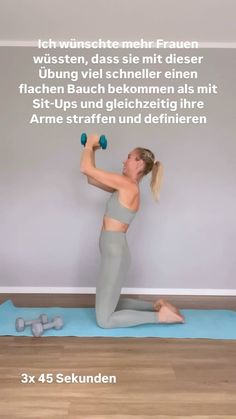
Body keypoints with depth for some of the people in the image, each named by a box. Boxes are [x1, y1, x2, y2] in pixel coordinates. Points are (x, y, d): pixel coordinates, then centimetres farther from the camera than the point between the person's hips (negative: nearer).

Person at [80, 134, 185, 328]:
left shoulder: (127, 185, -16)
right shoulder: (124, 187, 12)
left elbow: (86, 169, -15)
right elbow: (91, 178, 18)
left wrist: (90, 144, 0)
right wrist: (91, 149, 14)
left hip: (115, 254, -10)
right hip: (114, 252, 10)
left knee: (104, 320, -1)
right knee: (110, 306, 24)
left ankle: (160, 315, 2)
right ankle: (158, 305, 24)